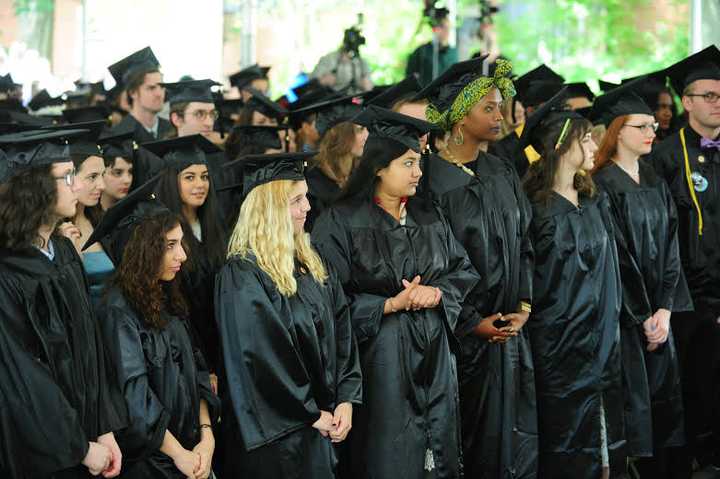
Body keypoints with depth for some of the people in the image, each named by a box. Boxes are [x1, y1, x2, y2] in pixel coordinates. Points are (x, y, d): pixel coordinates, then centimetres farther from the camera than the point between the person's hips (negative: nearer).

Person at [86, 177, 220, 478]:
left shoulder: (166, 299, 9)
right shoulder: (119, 309, -15)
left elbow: (195, 373, 8)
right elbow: (133, 394, -19)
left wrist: (206, 436, -5)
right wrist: (178, 454, -16)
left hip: (189, 451, 7)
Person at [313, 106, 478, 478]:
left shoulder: (429, 216, 9)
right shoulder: (342, 221, -9)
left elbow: (464, 271, 13)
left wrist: (438, 292, -8)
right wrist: (391, 305, -16)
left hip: (434, 353, 5)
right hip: (380, 356, -5)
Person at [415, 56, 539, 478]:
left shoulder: (503, 174, 8)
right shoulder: (433, 180, -12)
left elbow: (523, 243, 12)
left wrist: (524, 306, 0)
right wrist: (474, 323, -11)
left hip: (510, 327, 6)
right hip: (462, 331, -6)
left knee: (519, 436, 6)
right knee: (473, 439, 0)